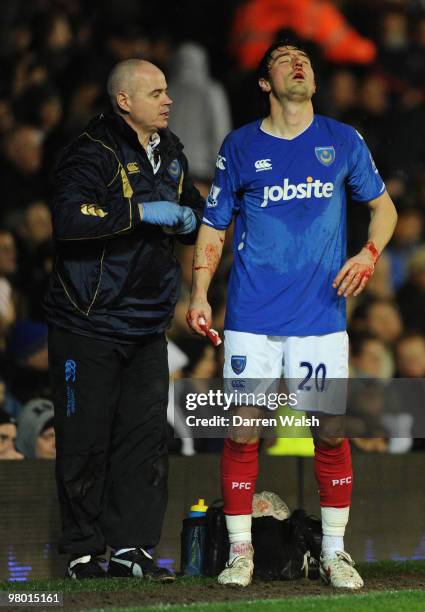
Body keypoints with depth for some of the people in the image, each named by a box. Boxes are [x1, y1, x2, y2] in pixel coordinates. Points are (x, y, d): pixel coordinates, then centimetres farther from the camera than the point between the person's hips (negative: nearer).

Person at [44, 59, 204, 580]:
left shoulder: (169, 153, 13)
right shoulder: (92, 153, -12)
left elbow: (196, 212, 26)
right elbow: (68, 218, -28)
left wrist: (189, 219, 2)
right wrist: (141, 212, -27)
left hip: (146, 323, 7)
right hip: (87, 323, -7)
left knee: (146, 434, 4)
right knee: (85, 439, -2)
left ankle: (130, 546, 10)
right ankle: (83, 552, 6)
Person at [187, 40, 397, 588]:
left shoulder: (343, 142, 8)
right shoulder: (240, 147, 6)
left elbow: (383, 205, 17)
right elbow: (213, 226, 11)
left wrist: (369, 253, -2)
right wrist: (199, 295, 0)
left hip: (321, 314, 1)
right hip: (252, 317, -1)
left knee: (331, 432, -1)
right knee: (242, 432, -4)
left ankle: (334, 553, 11)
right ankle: (239, 552, 7)